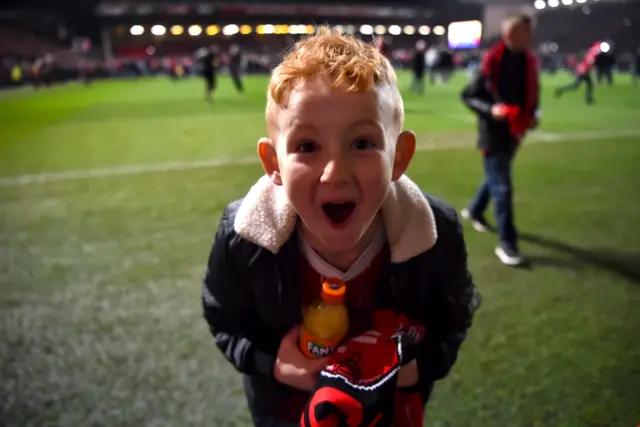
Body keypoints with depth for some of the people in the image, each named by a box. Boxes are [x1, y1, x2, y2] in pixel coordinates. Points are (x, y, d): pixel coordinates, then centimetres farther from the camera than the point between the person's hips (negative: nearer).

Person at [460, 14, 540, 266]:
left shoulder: (529, 62, 1)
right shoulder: (492, 64, -18)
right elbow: (467, 96, -11)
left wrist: (532, 115, -2)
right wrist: (490, 110, -26)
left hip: (515, 131, 7)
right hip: (493, 132, -7)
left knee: (496, 178, 23)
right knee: (502, 188, -5)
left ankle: (474, 211, 49)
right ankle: (507, 243, 5)